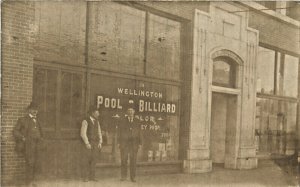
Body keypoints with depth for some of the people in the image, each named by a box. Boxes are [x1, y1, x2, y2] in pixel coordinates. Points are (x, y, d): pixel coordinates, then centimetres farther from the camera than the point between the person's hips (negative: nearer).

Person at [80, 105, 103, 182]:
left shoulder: (97, 122, 13)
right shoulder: (85, 121, -7)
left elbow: (99, 133, 16)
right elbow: (83, 133, -11)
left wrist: (100, 142, 5)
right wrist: (87, 143, -15)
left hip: (96, 143, 6)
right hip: (88, 143, -5)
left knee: (94, 160, 3)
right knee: (87, 160, -4)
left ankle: (92, 176, 7)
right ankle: (85, 177, 1)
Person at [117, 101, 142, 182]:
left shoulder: (137, 121, 9)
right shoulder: (122, 121, 7)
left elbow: (139, 133, 9)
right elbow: (119, 132, 5)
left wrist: (140, 143, 2)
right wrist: (118, 142, -2)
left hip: (134, 143, 1)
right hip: (124, 143, -1)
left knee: (133, 160, 0)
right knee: (123, 160, -1)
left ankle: (133, 177, 7)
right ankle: (123, 176, 8)